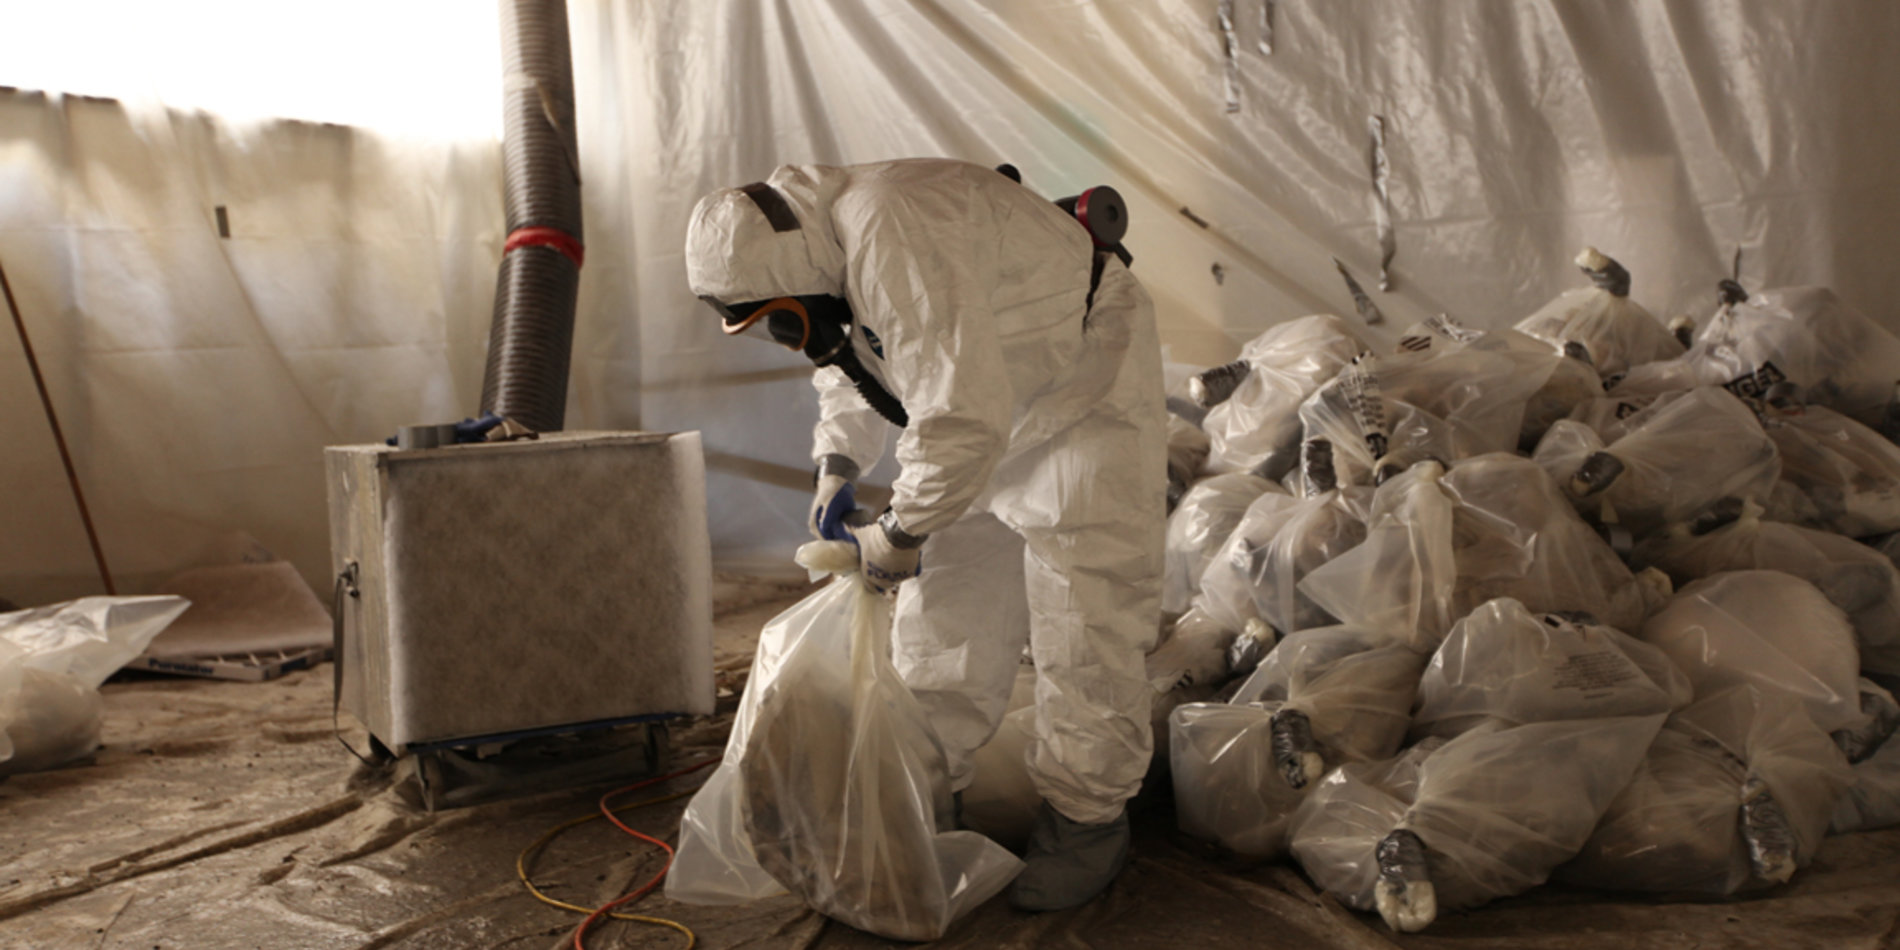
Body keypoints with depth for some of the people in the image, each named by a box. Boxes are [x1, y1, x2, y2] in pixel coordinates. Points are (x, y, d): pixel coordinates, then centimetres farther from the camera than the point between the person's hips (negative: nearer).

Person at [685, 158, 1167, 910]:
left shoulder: (895, 237, -35)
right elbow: (847, 363, 16)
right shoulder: (828, 247, -3)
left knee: (1082, 619, -8)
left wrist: (899, 533, -25)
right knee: (947, 604, 9)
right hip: (991, 403, 9)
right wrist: (837, 467, 2)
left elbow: (963, 418, -38)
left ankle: (1087, 818, 6)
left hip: (1086, 390, -9)